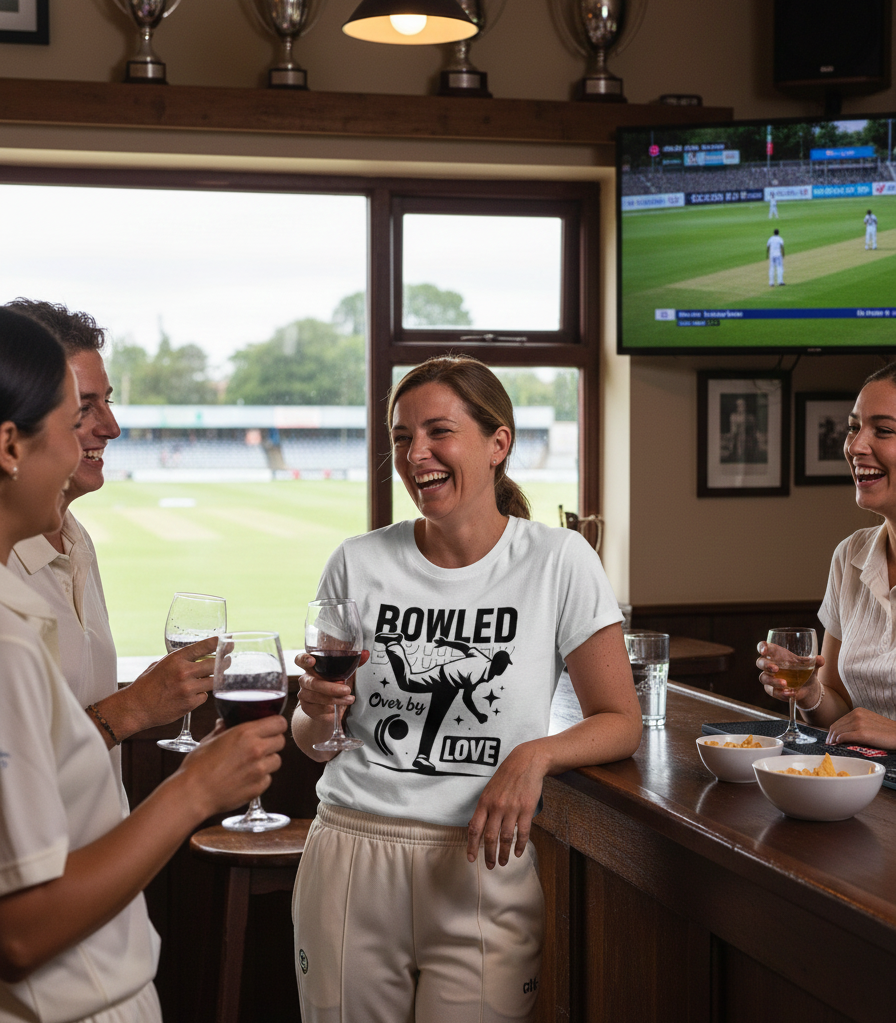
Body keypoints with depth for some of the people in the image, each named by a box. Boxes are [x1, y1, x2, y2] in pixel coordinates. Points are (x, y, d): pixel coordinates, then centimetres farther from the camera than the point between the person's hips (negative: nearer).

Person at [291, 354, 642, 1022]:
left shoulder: (558, 561, -5)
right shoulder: (359, 564, 1)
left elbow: (621, 723, -1)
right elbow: (311, 741, 11)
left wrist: (537, 754, -19)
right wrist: (320, 713, -12)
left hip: (483, 865, -2)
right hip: (351, 855, 2)